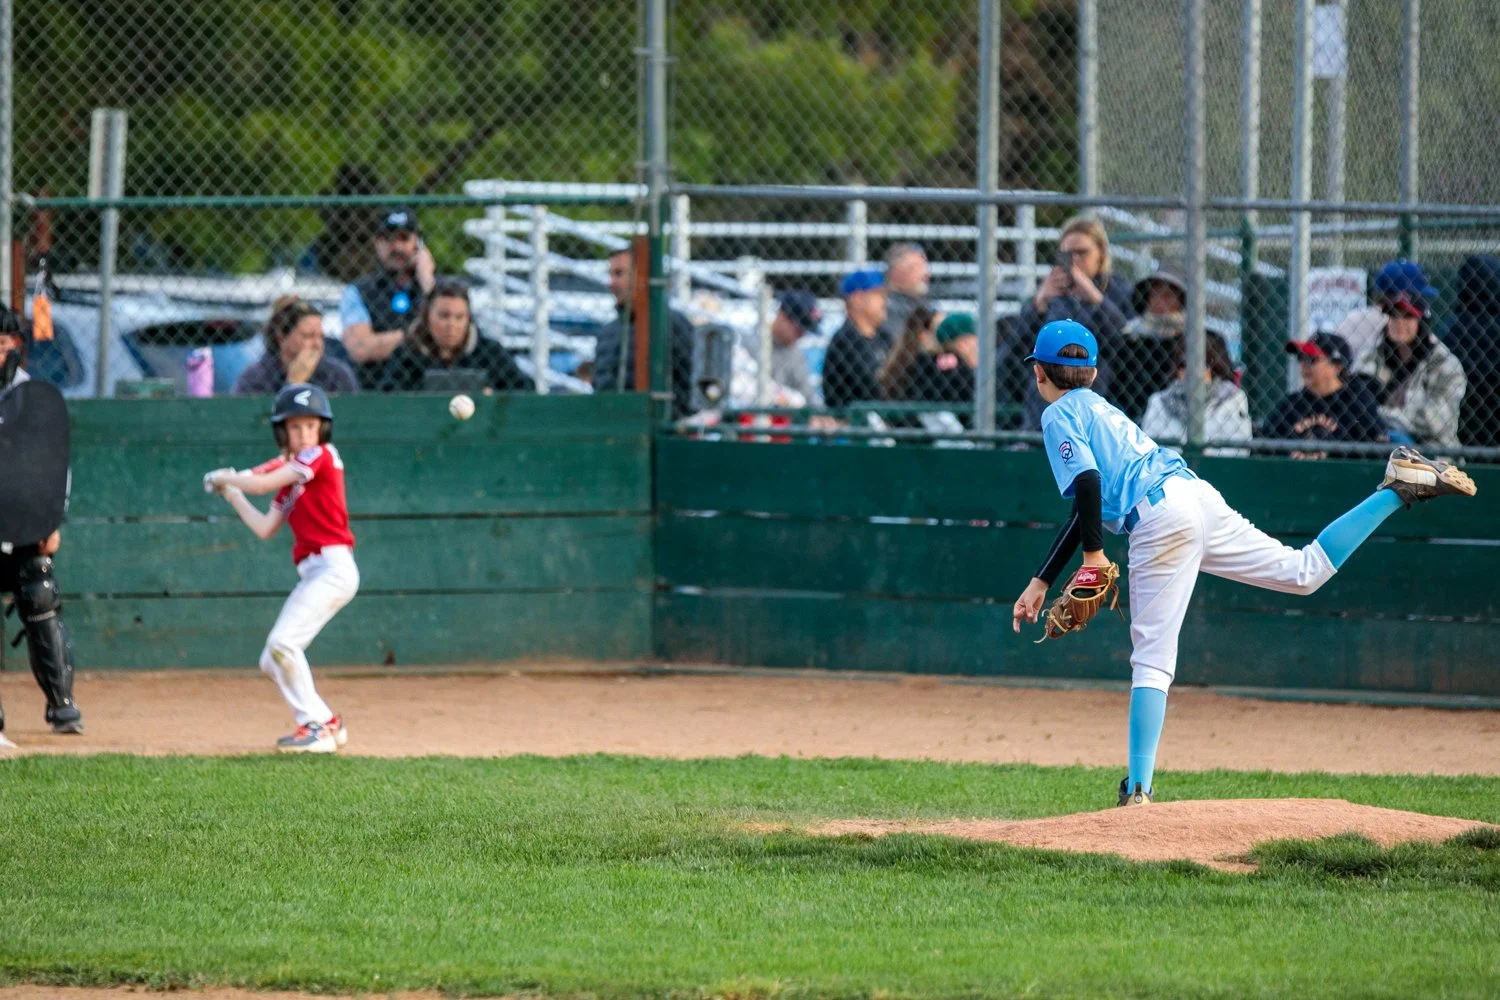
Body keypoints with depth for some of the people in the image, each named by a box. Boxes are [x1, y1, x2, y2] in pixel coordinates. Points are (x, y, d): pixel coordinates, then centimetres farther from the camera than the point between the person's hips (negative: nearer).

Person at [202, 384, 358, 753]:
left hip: (333, 567, -9)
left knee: (282, 643, -19)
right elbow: (265, 529, 18)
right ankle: (327, 722, 19)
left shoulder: (321, 456, -6)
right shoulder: (289, 475, 18)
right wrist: (232, 494, 21)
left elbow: (261, 484, -12)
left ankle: (316, 726, -14)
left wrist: (223, 477, 4)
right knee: (272, 661, 9)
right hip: (312, 575, 9)